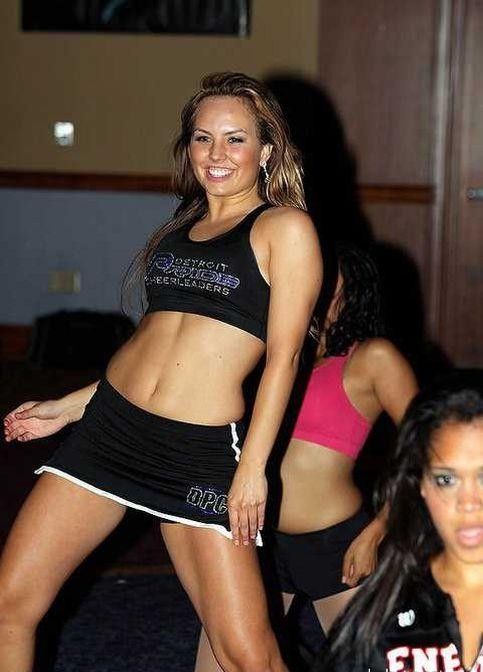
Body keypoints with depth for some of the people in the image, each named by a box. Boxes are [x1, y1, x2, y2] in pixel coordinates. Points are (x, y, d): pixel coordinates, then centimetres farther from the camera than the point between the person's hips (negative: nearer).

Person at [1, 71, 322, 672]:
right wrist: (69, 406, 22)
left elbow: (282, 358, -7)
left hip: (202, 448, -6)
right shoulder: (182, 225, 18)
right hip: (110, 422, 6)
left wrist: (252, 467, -12)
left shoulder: (284, 227, -1)